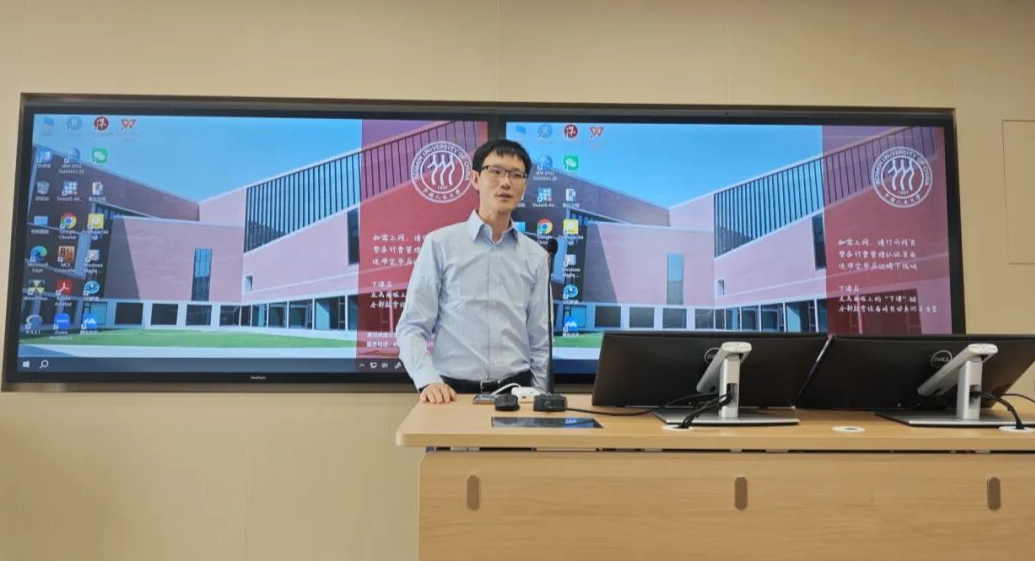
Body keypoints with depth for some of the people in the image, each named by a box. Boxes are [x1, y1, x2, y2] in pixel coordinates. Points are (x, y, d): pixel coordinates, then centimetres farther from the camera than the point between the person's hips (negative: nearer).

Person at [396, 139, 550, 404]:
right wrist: (428, 380, -16)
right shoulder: (440, 244, 0)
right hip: (454, 392, -2)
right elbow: (412, 327, -2)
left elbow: (540, 342, 11)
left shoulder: (535, 256, 8)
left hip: (515, 390, 3)